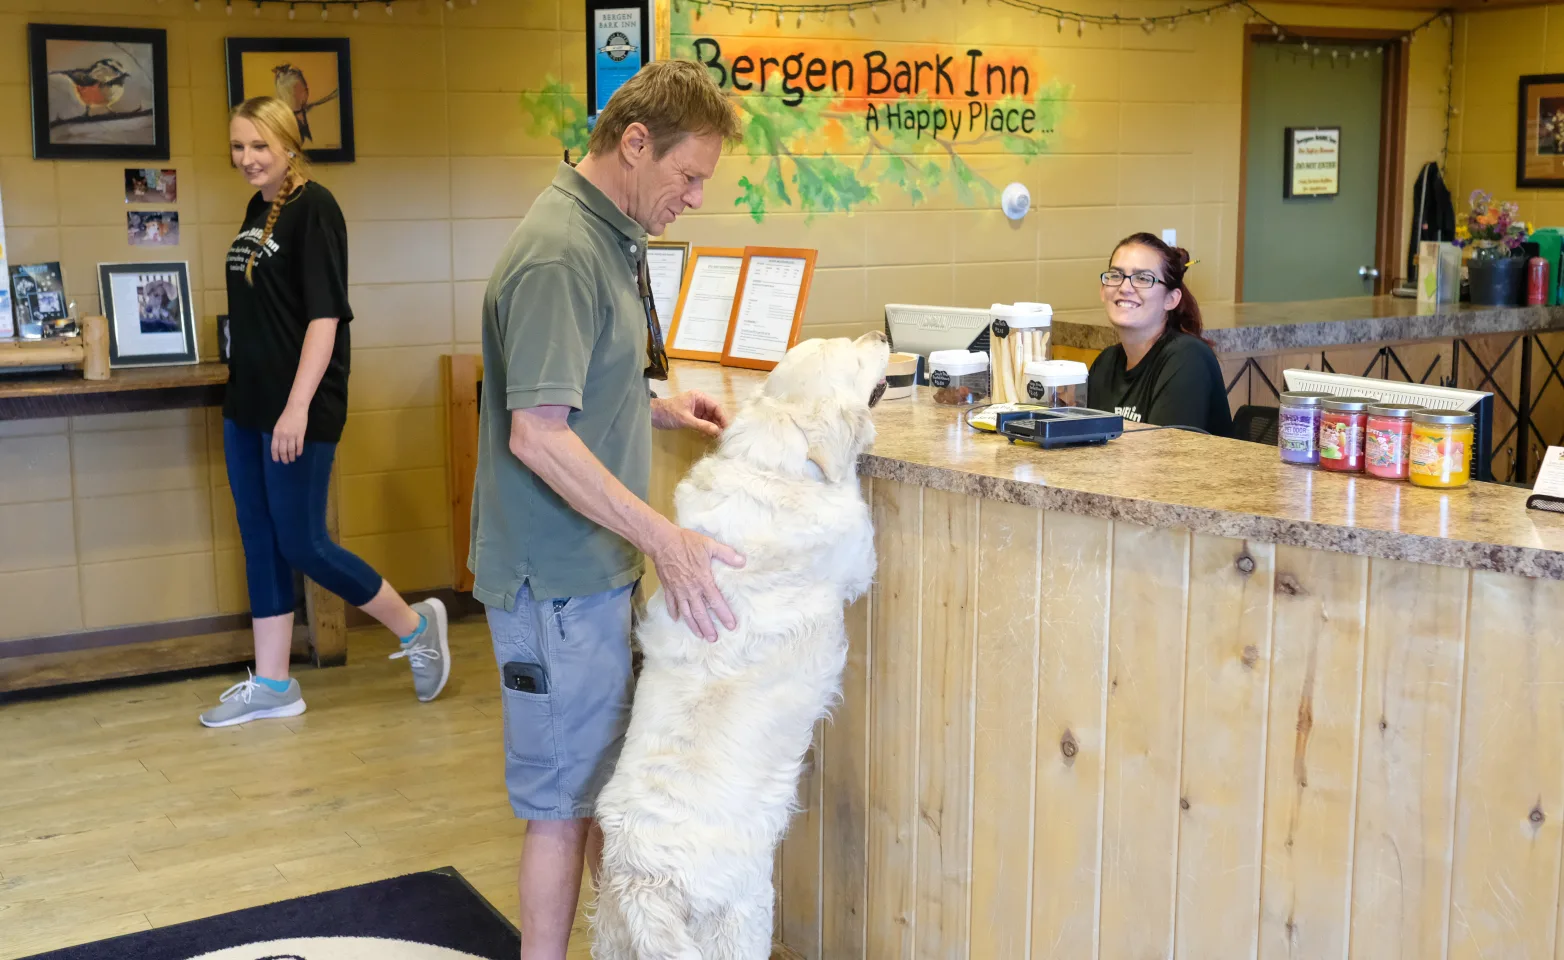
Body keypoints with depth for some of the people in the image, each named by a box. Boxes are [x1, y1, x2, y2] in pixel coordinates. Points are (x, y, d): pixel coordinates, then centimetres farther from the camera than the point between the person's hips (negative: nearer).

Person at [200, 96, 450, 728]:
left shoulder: (313, 208, -12)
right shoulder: (256, 211, 13)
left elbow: (324, 317, -19)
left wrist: (298, 407, -24)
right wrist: (245, 392, 20)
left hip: (298, 412, -9)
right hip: (248, 407, 9)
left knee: (301, 544, -4)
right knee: (261, 544, 11)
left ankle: (416, 627, 15)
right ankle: (271, 686, 20)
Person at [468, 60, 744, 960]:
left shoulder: (609, 237, 11)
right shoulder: (559, 254, -20)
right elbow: (536, 433, -26)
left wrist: (656, 409, 6)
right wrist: (665, 538, -25)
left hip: (596, 563, 10)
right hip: (559, 575, -10)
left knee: (607, 783, 20)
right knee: (565, 801, 2)